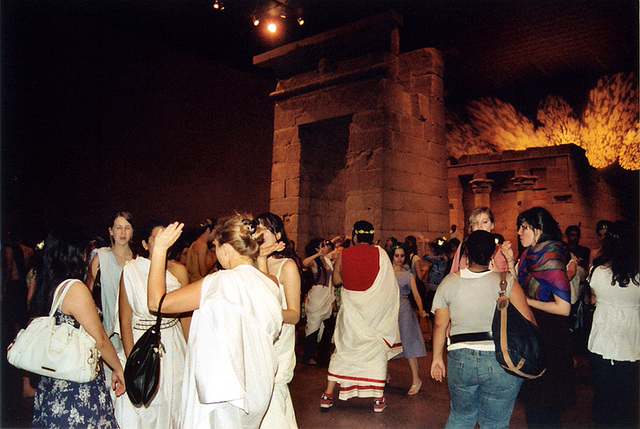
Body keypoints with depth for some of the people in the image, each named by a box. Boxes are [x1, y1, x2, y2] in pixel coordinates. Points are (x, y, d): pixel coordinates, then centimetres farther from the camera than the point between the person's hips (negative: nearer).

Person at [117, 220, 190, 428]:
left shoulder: (178, 270, -1)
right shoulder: (131, 271, -8)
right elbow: (125, 320, -6)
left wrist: (190, 352, 4)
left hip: (173, 347, 3)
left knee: (172, 403, 12)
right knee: (141, 408, 2)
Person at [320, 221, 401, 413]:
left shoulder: (343, 255, -4)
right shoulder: (380, 253, -7)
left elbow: (336, 280, 7)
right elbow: (390, 285, -5)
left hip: (351, 309, 1)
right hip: (376, 310, -1)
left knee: (342, 349, 13)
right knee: (377, 349, 11)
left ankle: (328, 395, 16)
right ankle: (378, 399, 15)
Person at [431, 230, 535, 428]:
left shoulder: (449, 282, -1)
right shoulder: (506, 282, -9)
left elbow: (440, 325, 4)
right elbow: (528, 322, -9)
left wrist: (437, 357, 16)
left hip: (460, 360, 2)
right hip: (502, 360, -2)